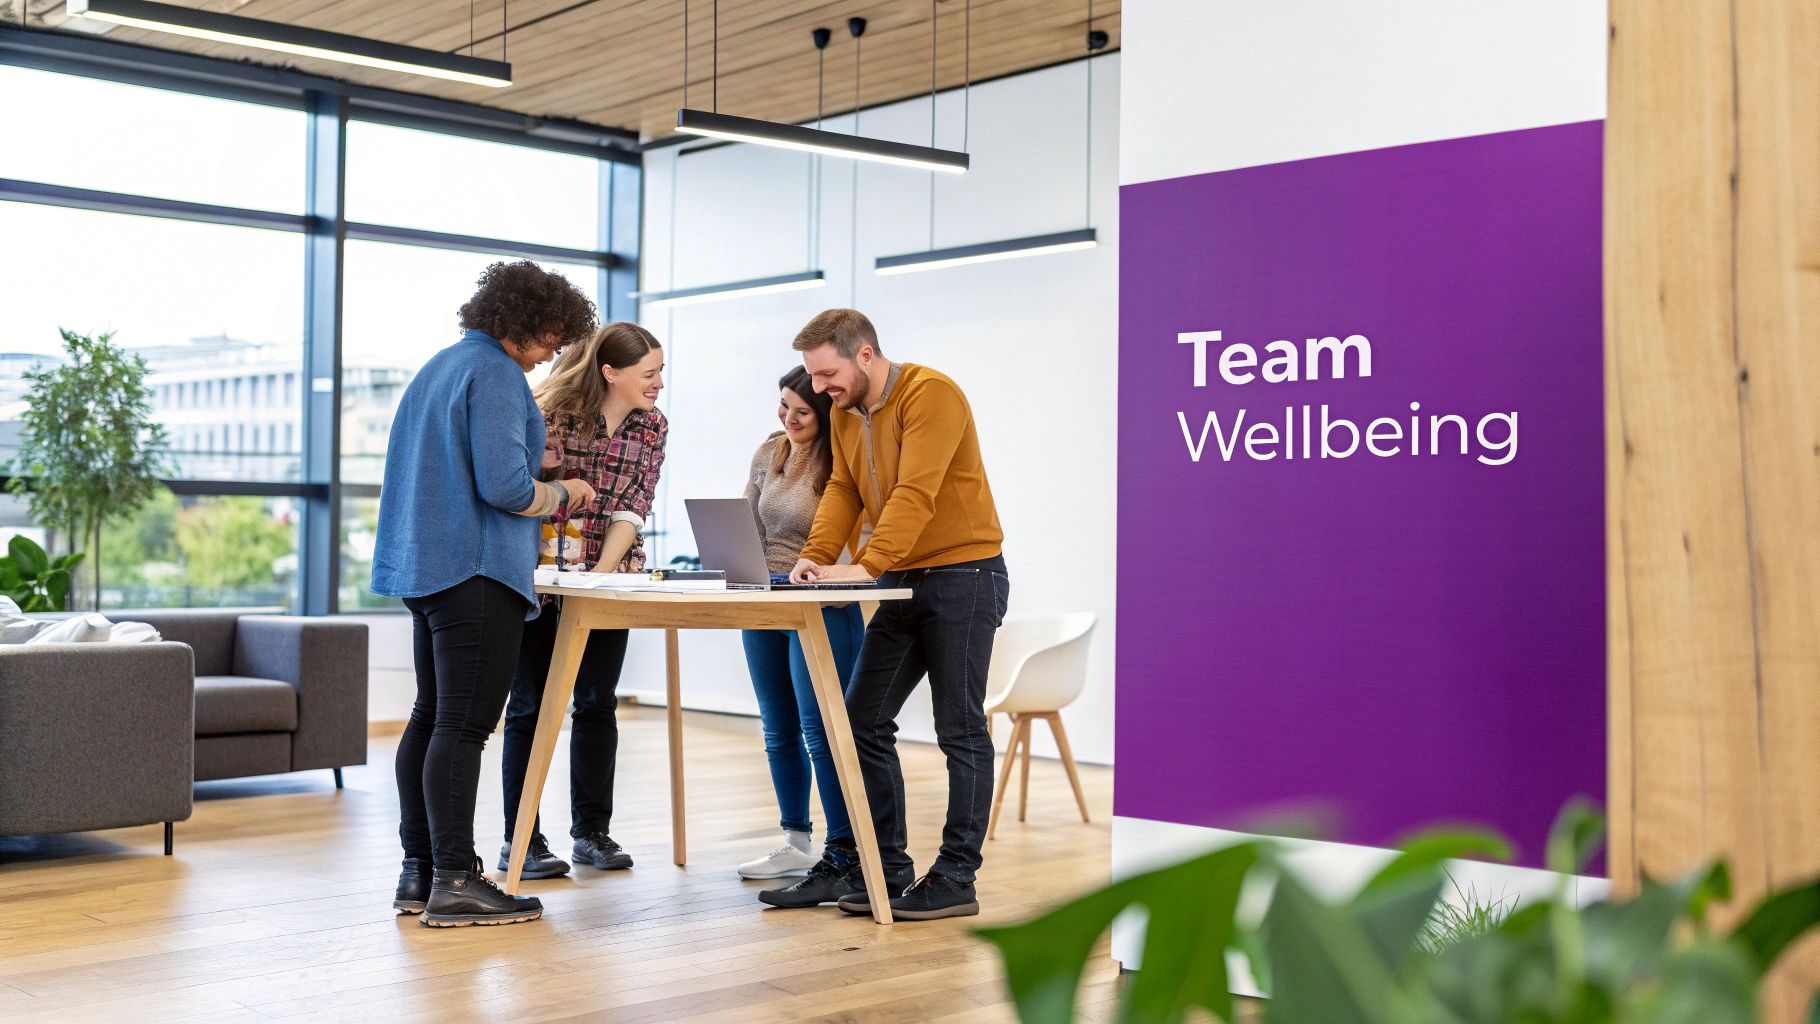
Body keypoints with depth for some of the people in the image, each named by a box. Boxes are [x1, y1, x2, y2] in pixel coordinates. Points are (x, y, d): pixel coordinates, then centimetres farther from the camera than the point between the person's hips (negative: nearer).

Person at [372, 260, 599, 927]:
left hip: (426, 566, 10)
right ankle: (454, 882, -7)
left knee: (431, 716, 11)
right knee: (464, 723, -9)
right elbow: (505, 487, -19)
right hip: (477, 571, -10)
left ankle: (419, 872, 16)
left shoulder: (441, 366, 19)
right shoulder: (495, 373, -12)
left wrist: (532, 459, 21)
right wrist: (562, 493, -2)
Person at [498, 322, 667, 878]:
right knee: (531, 705, 1)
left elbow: (632, 509, -7)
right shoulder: (552, 412, -12)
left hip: (609, 576, 4)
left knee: (598, 703, 7)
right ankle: (520, 840, 7)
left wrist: (601, 572, -18)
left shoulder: (652, 428, -1)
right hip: (540, 576, -4)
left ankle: (592, 831, 17)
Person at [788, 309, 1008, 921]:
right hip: (902, 583, 8)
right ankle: (887, 871, 13)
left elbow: (914, 495, -26)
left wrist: (866, 567, -34)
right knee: (865, 721, 5)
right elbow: (842, 492, 4)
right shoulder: (845, 414, 9)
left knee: (960, 731, -2)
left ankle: (956, 880, 5)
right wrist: (815, 557, -13)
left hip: (964, 576, -8)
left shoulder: (930, 395, -17)